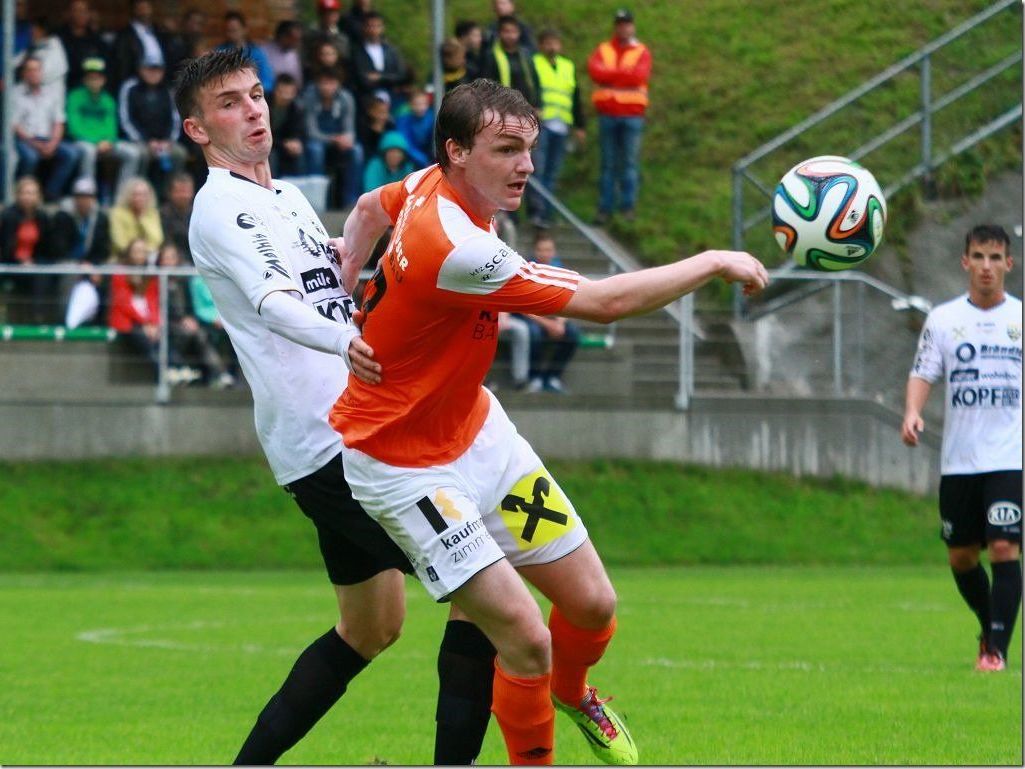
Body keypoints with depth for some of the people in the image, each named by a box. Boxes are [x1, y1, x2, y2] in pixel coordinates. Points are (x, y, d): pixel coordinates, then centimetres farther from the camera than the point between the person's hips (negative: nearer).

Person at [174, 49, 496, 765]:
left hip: (354, 432, 10)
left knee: (371, 629, 18)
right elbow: (275, 303, -28)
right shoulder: (224, 206, -10)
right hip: (330, 443, -10)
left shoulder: (288, 196, 19)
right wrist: (345, 344, -48)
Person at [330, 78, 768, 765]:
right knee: (526, 639, -15)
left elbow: (372, 207, 21)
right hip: (404, 467, -9)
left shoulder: (435, 186, -5)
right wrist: (714, 263, -20)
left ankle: (571, 692, 42)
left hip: (477, 429, 9)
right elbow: (605, 302, -30)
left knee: (593, 605, 9)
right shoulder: (454, 247, -33)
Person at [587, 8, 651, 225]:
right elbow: (595, 70, -7)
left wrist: (610, 74, -6)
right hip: (607, 113, 2)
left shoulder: (642, 52, 6)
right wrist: (625, 73, -9)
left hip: (632, 114, -2)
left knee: (629, 163, -5)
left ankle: (628, 207, -1)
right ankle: (605, 208, 4)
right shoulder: (603, 50, 12)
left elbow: (639, 75, -11)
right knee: (608, 164, 3)